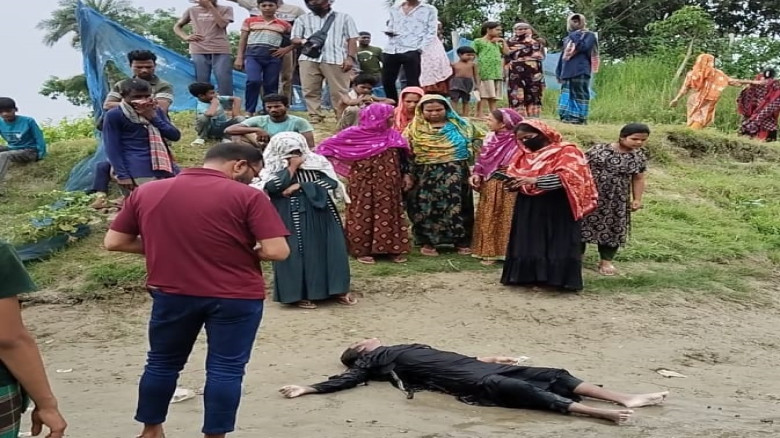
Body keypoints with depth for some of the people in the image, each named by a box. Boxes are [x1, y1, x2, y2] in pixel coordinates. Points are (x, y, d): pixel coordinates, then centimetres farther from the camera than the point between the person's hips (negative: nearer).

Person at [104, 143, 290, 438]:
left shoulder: (146, 192, 3)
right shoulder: (247, 196, -10)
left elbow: (113, 242, 6)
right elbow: (277, 251, -15)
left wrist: (165, 247, 12)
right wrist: (244, 253, 4)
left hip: (171, 292, 4)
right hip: (235, 296, -4)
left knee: (162, 362, 20)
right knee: (226, 368, 8)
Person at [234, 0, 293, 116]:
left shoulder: (284, 24, 12)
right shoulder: (250, 21, 13)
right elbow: (243, 40, 12)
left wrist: (287, 49, 1)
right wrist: (239, 57, 4)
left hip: (273, 56, 2)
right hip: (253, 54, -1)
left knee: (271, 86, 1)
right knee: (253, 81, -20)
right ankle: (249, 112, -9)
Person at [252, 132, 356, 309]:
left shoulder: (316, 162, 5)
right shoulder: (272, 170, -1)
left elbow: (332, 181, -6)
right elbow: (274, 187, -20)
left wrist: (301, 186, -11)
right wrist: (292, 167, -12)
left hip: (321, 215, 3)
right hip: (291, 220, -3)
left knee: (331, 249, 1)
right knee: (296, 253, -5)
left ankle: (339, 290, 10)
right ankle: (299, 294, 4)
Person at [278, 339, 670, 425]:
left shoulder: (402, 348, 34)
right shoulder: (370, 362, 13)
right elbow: (345, 381, 0)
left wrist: (484, 357, 31)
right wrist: (306, 389, -9)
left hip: (466, 365, 8)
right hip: (460, 380, -8)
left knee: (545, 375, -4)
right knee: (512, 388, -28)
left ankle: (625, 398, -9)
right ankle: (597, 412, -39)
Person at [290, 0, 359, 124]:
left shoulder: (344, 18, 18)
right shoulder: (302, 19, 23)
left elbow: (352, 39, 10)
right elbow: (294, 39, 16)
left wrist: (350, 57, -5)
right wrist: (302, 41, -9)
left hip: (336, 60, -2)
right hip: (309, 59, 2)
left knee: (339, 92, -9)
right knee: (310, 91, -6)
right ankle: (314, 118, -2)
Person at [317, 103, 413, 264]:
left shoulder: (393, 135, 4)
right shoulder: (355, 134, -10)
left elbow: (402, 157, 11)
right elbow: (327, 146, -6)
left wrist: (406, 174, 4)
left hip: (388, 185, 4)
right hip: (364, 185, -4)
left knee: (390, 214, 7)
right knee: (364, 215, 1)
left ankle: (393, 248, 15)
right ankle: (362, 250, 10)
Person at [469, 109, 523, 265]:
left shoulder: (517, 142, -15)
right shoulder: (490, 138, 6)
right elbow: (482, 159, 10)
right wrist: (477, 174, -3)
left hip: (508, 187, -6)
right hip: (489, 186, 6)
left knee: (506, 220, 4)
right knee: (487, 220, 11)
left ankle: (505, 252, 15)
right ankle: (489, 251, 21)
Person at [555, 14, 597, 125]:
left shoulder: (588, 35, 9)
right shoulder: (567, 38, 26)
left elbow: (585, 46, -12)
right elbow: (563, 55, 22)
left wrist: (575, 37, -1)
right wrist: (559, 72, 13)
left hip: (581, 70, -6)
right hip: (567, 70, 7)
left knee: (580, 93, -10)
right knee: (566, 93, 2)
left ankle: (580, 117, -12)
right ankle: (567, 115, 4)